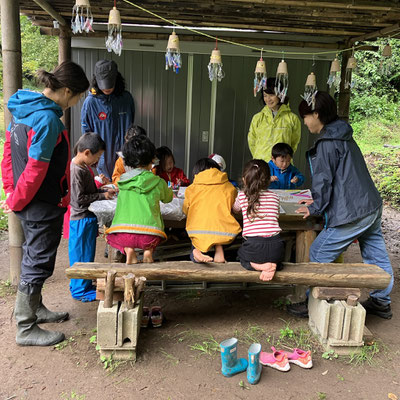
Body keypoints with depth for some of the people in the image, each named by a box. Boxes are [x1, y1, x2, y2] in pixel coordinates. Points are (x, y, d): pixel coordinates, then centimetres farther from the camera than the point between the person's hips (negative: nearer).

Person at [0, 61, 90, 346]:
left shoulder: (24, 108, 6)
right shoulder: (48, 120, -24)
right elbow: (36, 169, -23)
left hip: (27, 203, 10)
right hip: (43, 206, -10)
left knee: (33, 256, 22)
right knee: (38, 262, 3)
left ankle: (35, 309, 41)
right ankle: (26, 329, 19)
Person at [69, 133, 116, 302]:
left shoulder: (84, 167, 10)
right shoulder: (76, 171, -21)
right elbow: (79, 199, -22)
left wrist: (105, 191, 5)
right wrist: (102, 195, -15)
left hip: (88, 217, 10)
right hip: (81, 219, -10)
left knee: (87, 253, 19)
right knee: (81, 255, 2)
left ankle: (83, 284, 33)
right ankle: (80, 290, 15)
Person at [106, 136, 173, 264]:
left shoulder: (123, 181, 12)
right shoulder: (158, 182, 6)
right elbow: (168, 198, 27)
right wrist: (169, 190, 51)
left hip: (122, 234, 0)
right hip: (149, 235, 0)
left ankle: (128, 250, 8)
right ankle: (148, 250, 8)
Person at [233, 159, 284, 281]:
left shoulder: (242, 196, 7)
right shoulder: (274, 197, 11)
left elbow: (235, 209, 28)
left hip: (253, 247, -2)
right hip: (275, 247, 2)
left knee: (241, 254, 31)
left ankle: (260, 265, 2)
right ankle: (273, 265, 1)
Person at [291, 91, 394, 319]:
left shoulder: (327, 143, -16)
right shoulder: (344, 136, 14)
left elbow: (324, 180, -15)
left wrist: (316, 208, -1)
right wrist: (319, 202, 23)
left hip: (351, 214, -10)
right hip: (372, 206, 10)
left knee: (319, 255, 1)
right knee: (377, 256, 19)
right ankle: (381, 302, 34)